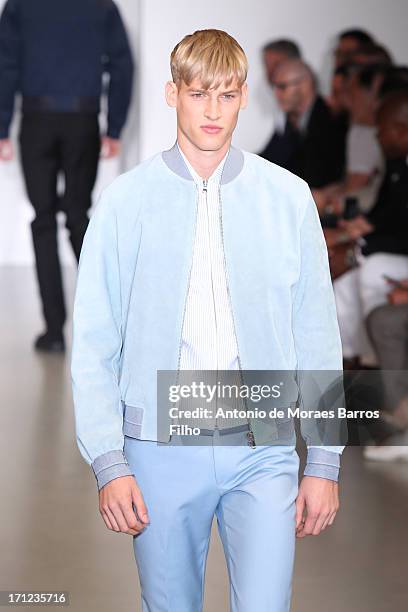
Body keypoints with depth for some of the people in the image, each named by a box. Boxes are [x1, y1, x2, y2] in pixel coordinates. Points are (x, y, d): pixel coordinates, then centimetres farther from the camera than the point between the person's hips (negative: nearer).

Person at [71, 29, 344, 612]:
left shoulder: (289, 197, 2)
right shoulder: (124, 201, 0)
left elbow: (318, 335, 5)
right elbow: (94, 345, 0)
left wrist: (324, 460, 3)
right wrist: (108, 463, -7)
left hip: (263, 448, 0)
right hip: (161, 449, 0)